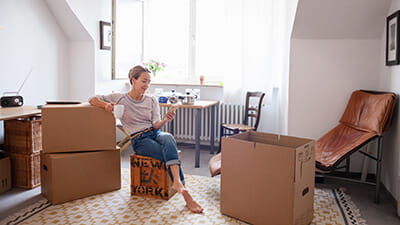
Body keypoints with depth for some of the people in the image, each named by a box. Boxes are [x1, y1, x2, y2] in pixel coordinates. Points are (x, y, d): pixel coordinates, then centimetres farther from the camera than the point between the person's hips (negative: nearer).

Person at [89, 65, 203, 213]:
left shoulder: (152, 101, 12)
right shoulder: (120, 98, 4)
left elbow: (156, 125, 4)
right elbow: (93, 100, 7)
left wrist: (165, 120, -19)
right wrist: (105, 105, -15)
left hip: (155, 133, 3)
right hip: (139, 140, -3)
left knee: (168, 137, -36)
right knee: (170, 154, -30)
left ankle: (177, 182, -49)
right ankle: (186, 196, -33)